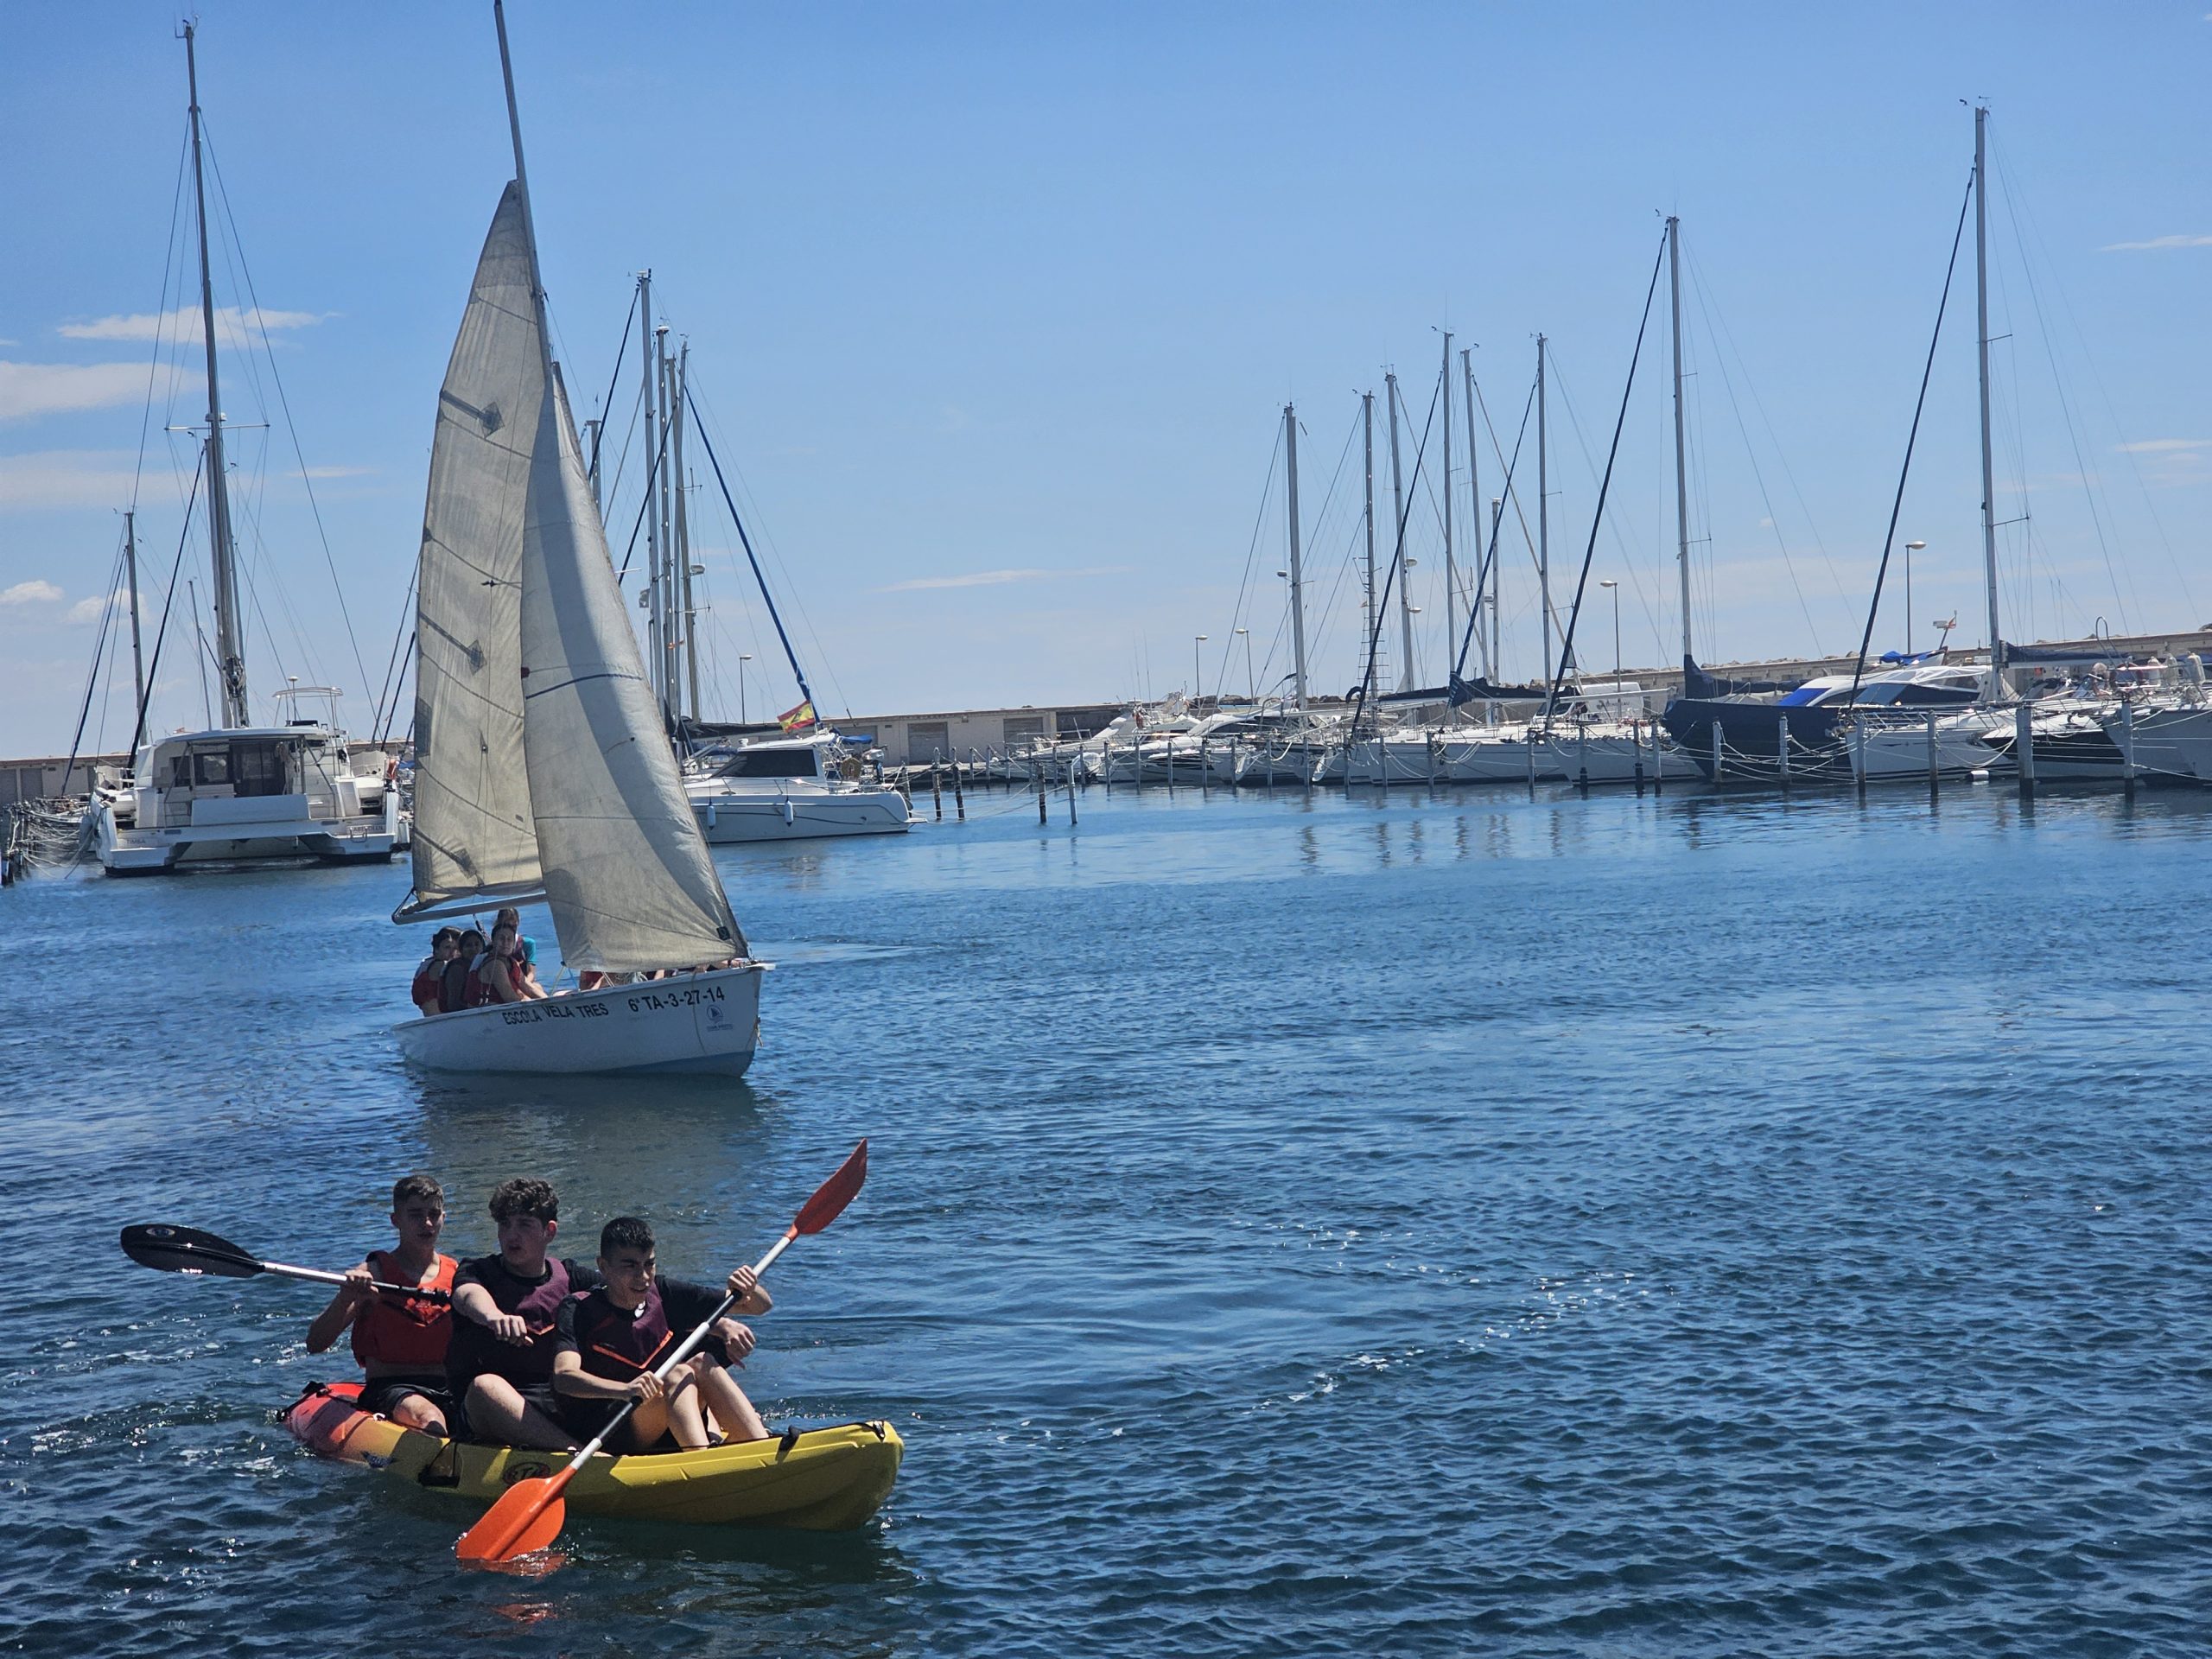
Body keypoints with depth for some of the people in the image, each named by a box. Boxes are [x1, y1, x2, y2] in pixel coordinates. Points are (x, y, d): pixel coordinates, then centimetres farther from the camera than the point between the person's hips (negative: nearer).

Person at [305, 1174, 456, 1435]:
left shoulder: (458, 1275, 14)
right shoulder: (374, 1273, 4)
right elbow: (315, 1344, -4)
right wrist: (345, 1299, -22)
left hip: (447, 1389, 4)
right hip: (388, 1389, -4)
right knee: (428, 1416, -39)